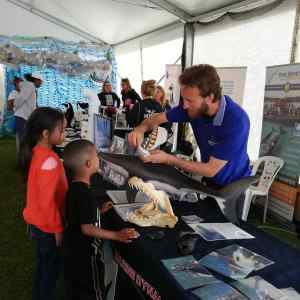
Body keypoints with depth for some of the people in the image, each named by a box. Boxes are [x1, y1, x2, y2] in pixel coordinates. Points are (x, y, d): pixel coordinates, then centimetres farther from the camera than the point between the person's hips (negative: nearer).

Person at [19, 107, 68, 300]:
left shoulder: (37, 152, -1)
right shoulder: (50, 160, -28)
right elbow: (47, 200, -26)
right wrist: (57, 228, -16)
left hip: (38, 221, 8)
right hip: (47, 226, -8)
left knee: (44, 265, 26)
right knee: (50, 269, 13)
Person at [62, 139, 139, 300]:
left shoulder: (74, 187, 0)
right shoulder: (84, 194, -29)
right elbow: (87, 228, -27)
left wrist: (98, 210, 18)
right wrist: (117, 235, -25)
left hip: (74, 249, 9)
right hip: (85, 253, -9)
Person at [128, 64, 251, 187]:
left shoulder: (236, 121, -33)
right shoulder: (192, 106, -16)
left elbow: (211, 170, -30)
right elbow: (159, 118, -3)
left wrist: (168, 159, -30)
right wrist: (140, 129, -24)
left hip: (233, 185, -5)